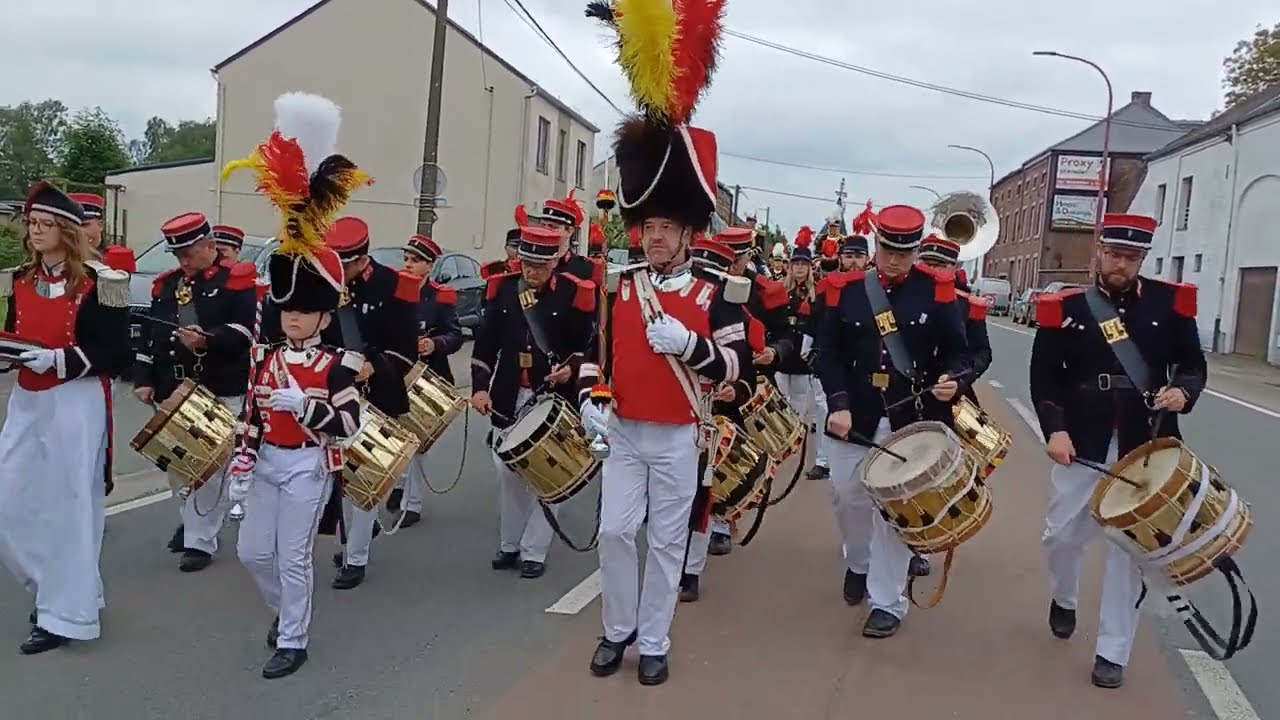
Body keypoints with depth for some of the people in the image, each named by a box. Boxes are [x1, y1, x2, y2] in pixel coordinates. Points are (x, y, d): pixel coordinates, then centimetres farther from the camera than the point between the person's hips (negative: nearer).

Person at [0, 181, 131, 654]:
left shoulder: (98, 284, -10)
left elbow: (116, 355, -11)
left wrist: (59, 360, -22)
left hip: (76, 405, -7)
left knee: (69, 507, 0)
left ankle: (66, 614, 14)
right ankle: (62, 589, 30)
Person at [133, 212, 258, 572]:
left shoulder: (237, 281, -3)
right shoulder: (166, 285, 15)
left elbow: (246, 329, -13)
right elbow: (149, 334, 15)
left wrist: (208, 340, -27)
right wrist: (144, 379, 6)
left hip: (220, 392, -6)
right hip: (172, 391, 6)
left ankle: (200, 540, 2)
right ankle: (192, 521, 34)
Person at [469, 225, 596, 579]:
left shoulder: (575, 293, -6)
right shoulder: (504, 288, 4)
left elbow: (591, 345, -2)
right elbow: (486, 341, 5)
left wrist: (572, 368, -20)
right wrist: (480, 386, -1)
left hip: (554, 400, -3)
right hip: (508, 399, 4)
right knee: (509, 474, 12)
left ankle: (534, 550, 11)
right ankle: (509, 544, 26)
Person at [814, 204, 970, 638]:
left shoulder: (938, 290, -1)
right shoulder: (845, 290, 1)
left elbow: (956, 351, 1)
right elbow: (829, 353, -1)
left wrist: (953, 380, -21)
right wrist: (838, 404, -12)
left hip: (913, 422, -2)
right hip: (856, 418, 2)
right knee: (848, 497, 13)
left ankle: (888, 601, 15)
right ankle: (858, 563, 43)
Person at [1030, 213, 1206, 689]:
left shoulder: (1169, 302, 1)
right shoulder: (1066, 307, -1)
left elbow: (1194, 365, 7)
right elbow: (1043, 376, -1)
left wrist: (1183, 392, -15)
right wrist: (1055, 429, -13)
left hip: (1145, 449, 0)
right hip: (1082, 445, 0)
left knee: (1132, 545, 5)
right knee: (1064, 533, 9)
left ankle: (1113, 650, 17)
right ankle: (1063, 599, 43)